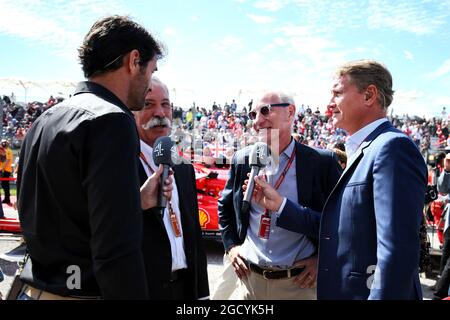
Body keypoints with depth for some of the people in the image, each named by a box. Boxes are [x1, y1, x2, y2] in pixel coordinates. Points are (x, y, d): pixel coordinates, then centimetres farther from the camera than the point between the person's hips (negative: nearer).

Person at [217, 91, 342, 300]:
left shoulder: (322, 162, -8)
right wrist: (230, 245, 5)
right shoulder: (242, 160, 1)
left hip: (300, 282, -2)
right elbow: (225, 206, 14)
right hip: (251, 278, 3)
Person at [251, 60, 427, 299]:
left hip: (366, 291, -9)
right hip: (343, 290, 9)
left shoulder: (393, 147, -18)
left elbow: (397, 253, -26)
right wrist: (279, 204, 4)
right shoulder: (363, 152, 11)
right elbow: (335, 227, 8)